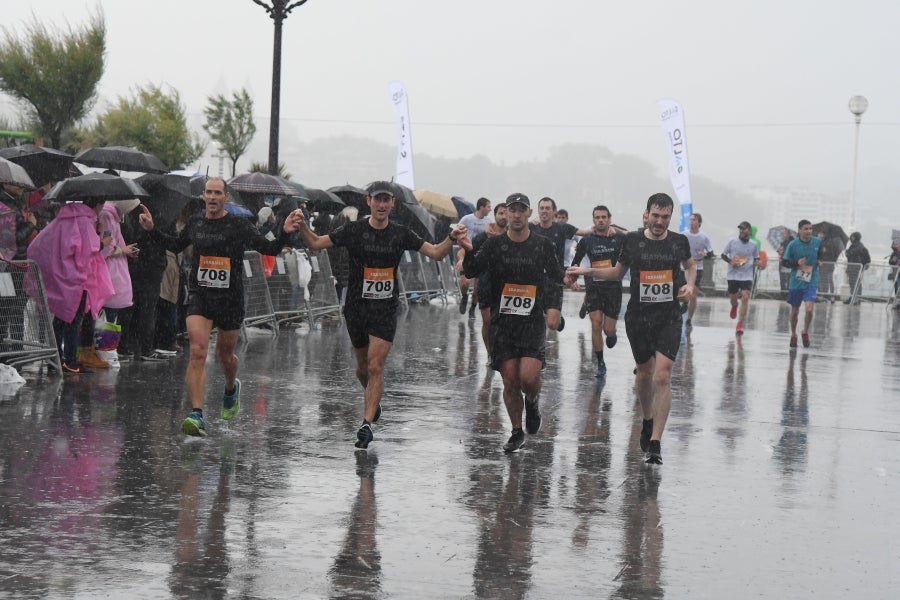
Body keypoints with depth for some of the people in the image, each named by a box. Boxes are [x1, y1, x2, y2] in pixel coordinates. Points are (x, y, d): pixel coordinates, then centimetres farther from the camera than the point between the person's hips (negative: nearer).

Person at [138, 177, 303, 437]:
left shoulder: (239, 225, -4)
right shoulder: (194, 225, 6)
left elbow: (269, 249, -5)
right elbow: (175, 245, 25)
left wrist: (284, 233, -22)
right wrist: (152, 229, 15)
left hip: (230, 298, -1)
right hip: (199, 296, 1)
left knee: (225, 355, 14)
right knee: (197, 352, -14)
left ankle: (231, 387, 50)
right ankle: (197, 415, -19)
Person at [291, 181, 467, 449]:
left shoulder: (401, 233, 0)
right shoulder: (354, 230, -2)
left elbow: (435, 253, 3)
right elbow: (315, 243, -1)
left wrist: (451, 239, -16)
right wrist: (302, 226, -19)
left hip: (386, 309, -1)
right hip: (357, 306, 1)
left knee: (375, 366, -13)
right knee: (362, 366, 14)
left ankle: (367, 423, -13)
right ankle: (373, 401, 43)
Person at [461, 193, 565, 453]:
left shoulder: (543, 245, 5)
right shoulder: (495, 244, 4)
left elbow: (556, 279, 14)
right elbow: (472, 271, -5)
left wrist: (554, 307, 0)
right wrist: (468, 252, -25)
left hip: (533, 321, -1)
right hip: (502, 322, 1)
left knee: (529, 376, -17)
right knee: (510, 381, 0)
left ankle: (533, 401, 19)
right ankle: (517, 433, 17)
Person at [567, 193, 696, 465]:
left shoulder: (679, 242, 1)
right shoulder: (632, 240, 0)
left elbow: (690, 265, 21)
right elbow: (617, 272, 13)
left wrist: (690, 284, 2)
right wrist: (588, 270, 0)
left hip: (669, 318, -1)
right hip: (638, 317, 1)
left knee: (662, 376, -13)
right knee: (645, 372, 13)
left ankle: (654, 443, -12)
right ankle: (648, 420, 42)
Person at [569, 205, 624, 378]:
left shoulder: (619, 238, 0)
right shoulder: (586, 240, 3)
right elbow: (575, 262, 13)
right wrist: (573, 278, -4)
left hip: (613, 288, -1)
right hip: (594, 287, 1)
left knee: (608, 329, -2)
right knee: (596, 325, -10)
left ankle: (612, 335, 38)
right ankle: (600, 363, 3)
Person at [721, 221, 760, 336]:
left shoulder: (753, 245, 1)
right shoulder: (732, 241, -2)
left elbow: (756, 258, 14)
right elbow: (723, 255, 5)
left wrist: (757, 263, -10)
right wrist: (730, 261, -14)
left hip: (747, 276, -1)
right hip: (733, 275, 1)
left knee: (745, 298, -15)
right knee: (733, 298, 11)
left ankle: (740, 324, -10)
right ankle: (734, 306, 51)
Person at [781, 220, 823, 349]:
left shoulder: (817, 242, -3)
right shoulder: (793, 245, -10)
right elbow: (784, 262, -4)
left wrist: (819, 261, 3)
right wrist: (797, 263, -19)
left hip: (811, 282, 0)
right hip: (796, 281, 0)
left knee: (809, 309, -17)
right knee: (794, 311, 13)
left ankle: (805, 332, 9)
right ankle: (793, 335, 34)